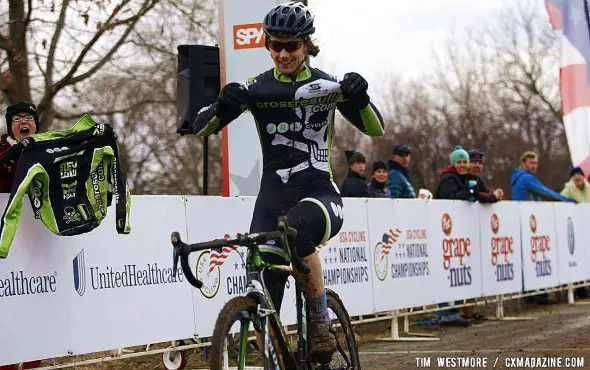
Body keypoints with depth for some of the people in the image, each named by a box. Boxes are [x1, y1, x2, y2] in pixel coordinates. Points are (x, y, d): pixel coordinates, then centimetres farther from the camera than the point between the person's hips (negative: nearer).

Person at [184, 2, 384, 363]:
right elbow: (201, 128, -4)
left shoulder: (327, 86, 1)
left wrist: (360, 96, -20)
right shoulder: (256, 88, 2)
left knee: (298, 229, -37)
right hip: (272, 197, 2)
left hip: (320, 195, -2)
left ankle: (321, 323, -20)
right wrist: (223, 105, -25)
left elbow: (376, 129, 0)